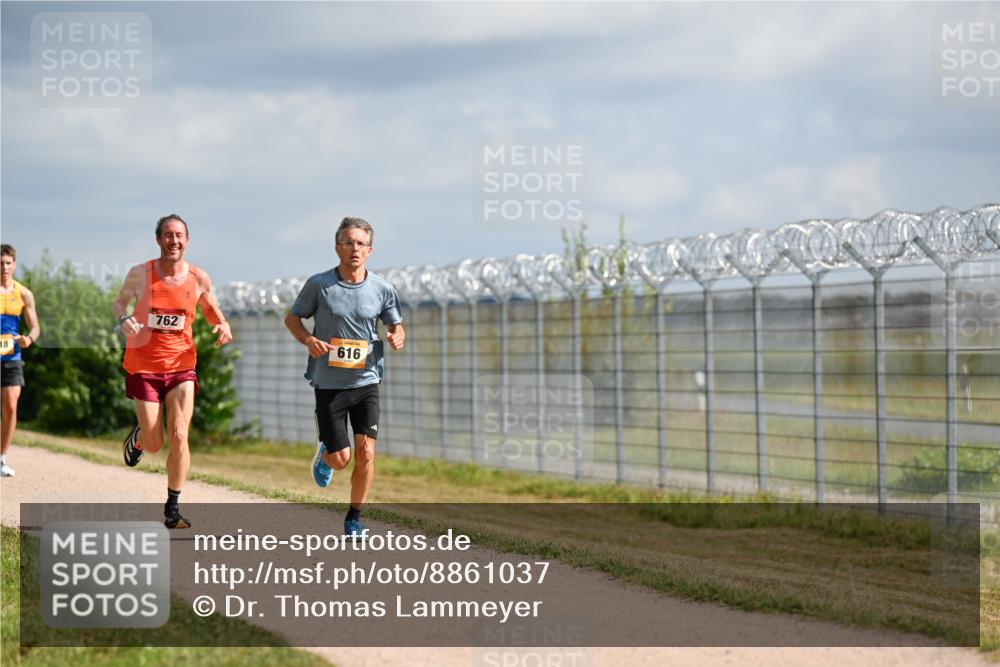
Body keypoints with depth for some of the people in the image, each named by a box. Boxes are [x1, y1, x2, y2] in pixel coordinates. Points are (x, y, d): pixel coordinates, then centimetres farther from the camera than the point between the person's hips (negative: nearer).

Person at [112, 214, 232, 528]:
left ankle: (172, 508, 3)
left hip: (181, 366, 1)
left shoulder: (198, 278, -2)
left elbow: (210, 308, 15)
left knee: (179, 437, -11)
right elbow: (120, 301, 10)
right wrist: (124, 319, -13)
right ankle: (138, 438, 39)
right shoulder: (139, 274, -7)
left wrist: (222, 325, -7)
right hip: (144, 366, -1)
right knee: (154, 444, 0)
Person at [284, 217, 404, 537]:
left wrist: (397, 337, -13)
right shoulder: (318, 285, -6)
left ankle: (354, 517, 9)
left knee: (366, 453, -9)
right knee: (341, 459, 0)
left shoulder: (382, 289, -1)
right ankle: (324, 454, 38)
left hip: (366, 382, 1)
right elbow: (292, 318, 6)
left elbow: (396, 326, 12)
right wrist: (309, 340, -14)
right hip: (328, 383, -1)